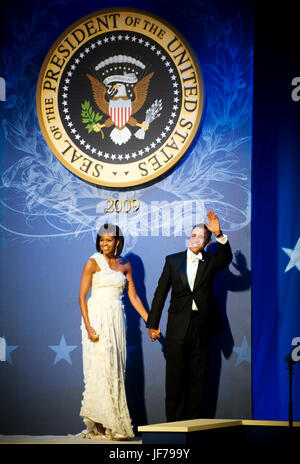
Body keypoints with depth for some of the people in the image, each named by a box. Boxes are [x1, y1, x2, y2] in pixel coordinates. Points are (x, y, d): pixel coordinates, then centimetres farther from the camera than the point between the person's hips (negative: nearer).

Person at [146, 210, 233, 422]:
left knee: (198, 376, 4)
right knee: (175, 374, 1)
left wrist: (219, 235, -31)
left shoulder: (211, 261, 7)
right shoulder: (173, 261, 6)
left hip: (201, 325, 0)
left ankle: (194, 421, 10)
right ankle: (174, 420, 7)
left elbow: (226, 257, -16)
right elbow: (160, 293, 6)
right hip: (178, 326, 0)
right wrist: (153, 324, 3)